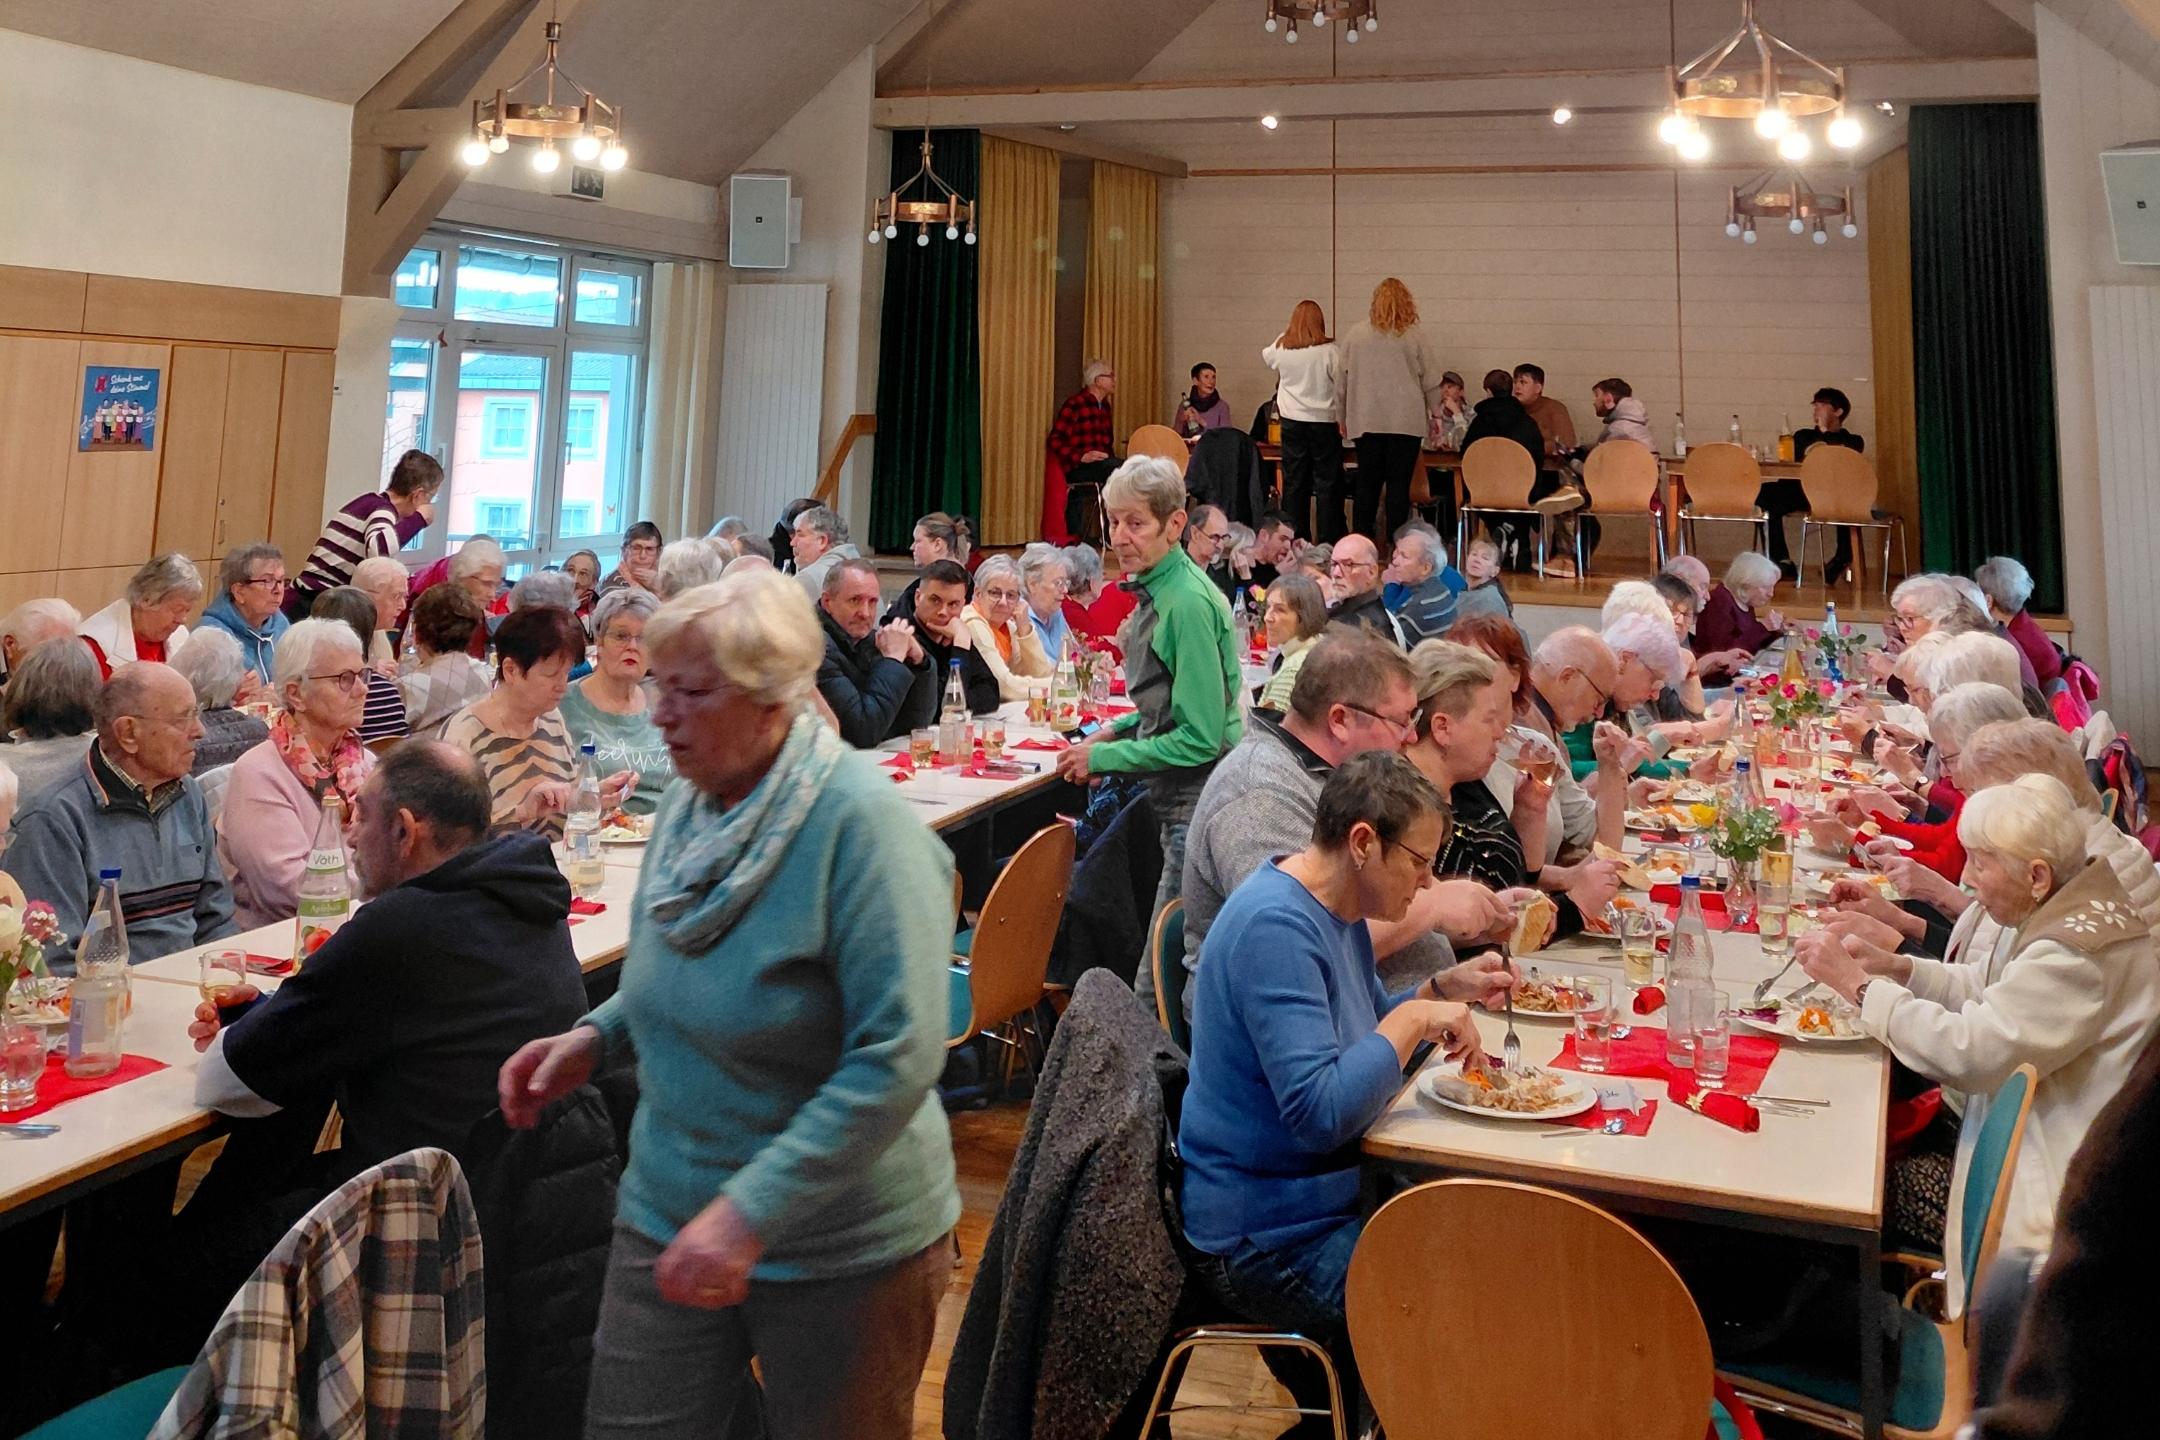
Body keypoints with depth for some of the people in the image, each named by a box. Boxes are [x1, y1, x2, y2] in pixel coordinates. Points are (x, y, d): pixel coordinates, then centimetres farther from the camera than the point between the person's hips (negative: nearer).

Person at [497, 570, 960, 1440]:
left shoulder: (858, 821, -22)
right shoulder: (690, 803, 0)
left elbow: (899, 1058, -27)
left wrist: (751, 1212, -29)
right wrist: (599, 1035, -1)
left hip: (844, 1245, -6)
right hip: (670, 1216, 6)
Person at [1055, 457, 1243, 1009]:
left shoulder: (1188, 602, -20)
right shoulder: (1156, 591, 10)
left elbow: (1199, 737, -21)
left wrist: (1103, 757, -14)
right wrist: (1114, 731, 8)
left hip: (1200, 803, -10)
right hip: (1178, 799, 10)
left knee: (1158, 984, -4)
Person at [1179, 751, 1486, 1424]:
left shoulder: (1340, 909, 5)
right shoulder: (1275, 926, -24)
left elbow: (1368, 1028, 21)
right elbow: (1320, 1112, -30)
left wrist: (1442, 989, 4)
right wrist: (1415, 1019, -21)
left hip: (1324, 1199, 10)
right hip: (1267, 1242, -10)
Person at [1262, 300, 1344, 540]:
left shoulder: (1281, 348, -1)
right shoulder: (1330, 351, -11)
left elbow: (1266, 357, 23)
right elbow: (1340, 388, -6)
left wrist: (1285, 333, 26)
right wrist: (1342, 421, 3)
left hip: (1292, 423, 3)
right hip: (1324, 421, -3)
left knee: (1294, 481, 8)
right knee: (1328, 483, 2)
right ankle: (1329, 540, 2)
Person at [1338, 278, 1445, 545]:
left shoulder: (1355, 335, 3)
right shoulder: (1416, 337, -2)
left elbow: (1342, 381, 8)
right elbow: (1432, 383, 1)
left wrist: (1343, 418, 17)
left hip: (1366, 422, 2)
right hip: (1406, 422, -2)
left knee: (1367, 483, 7)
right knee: (1399, 484, 1)